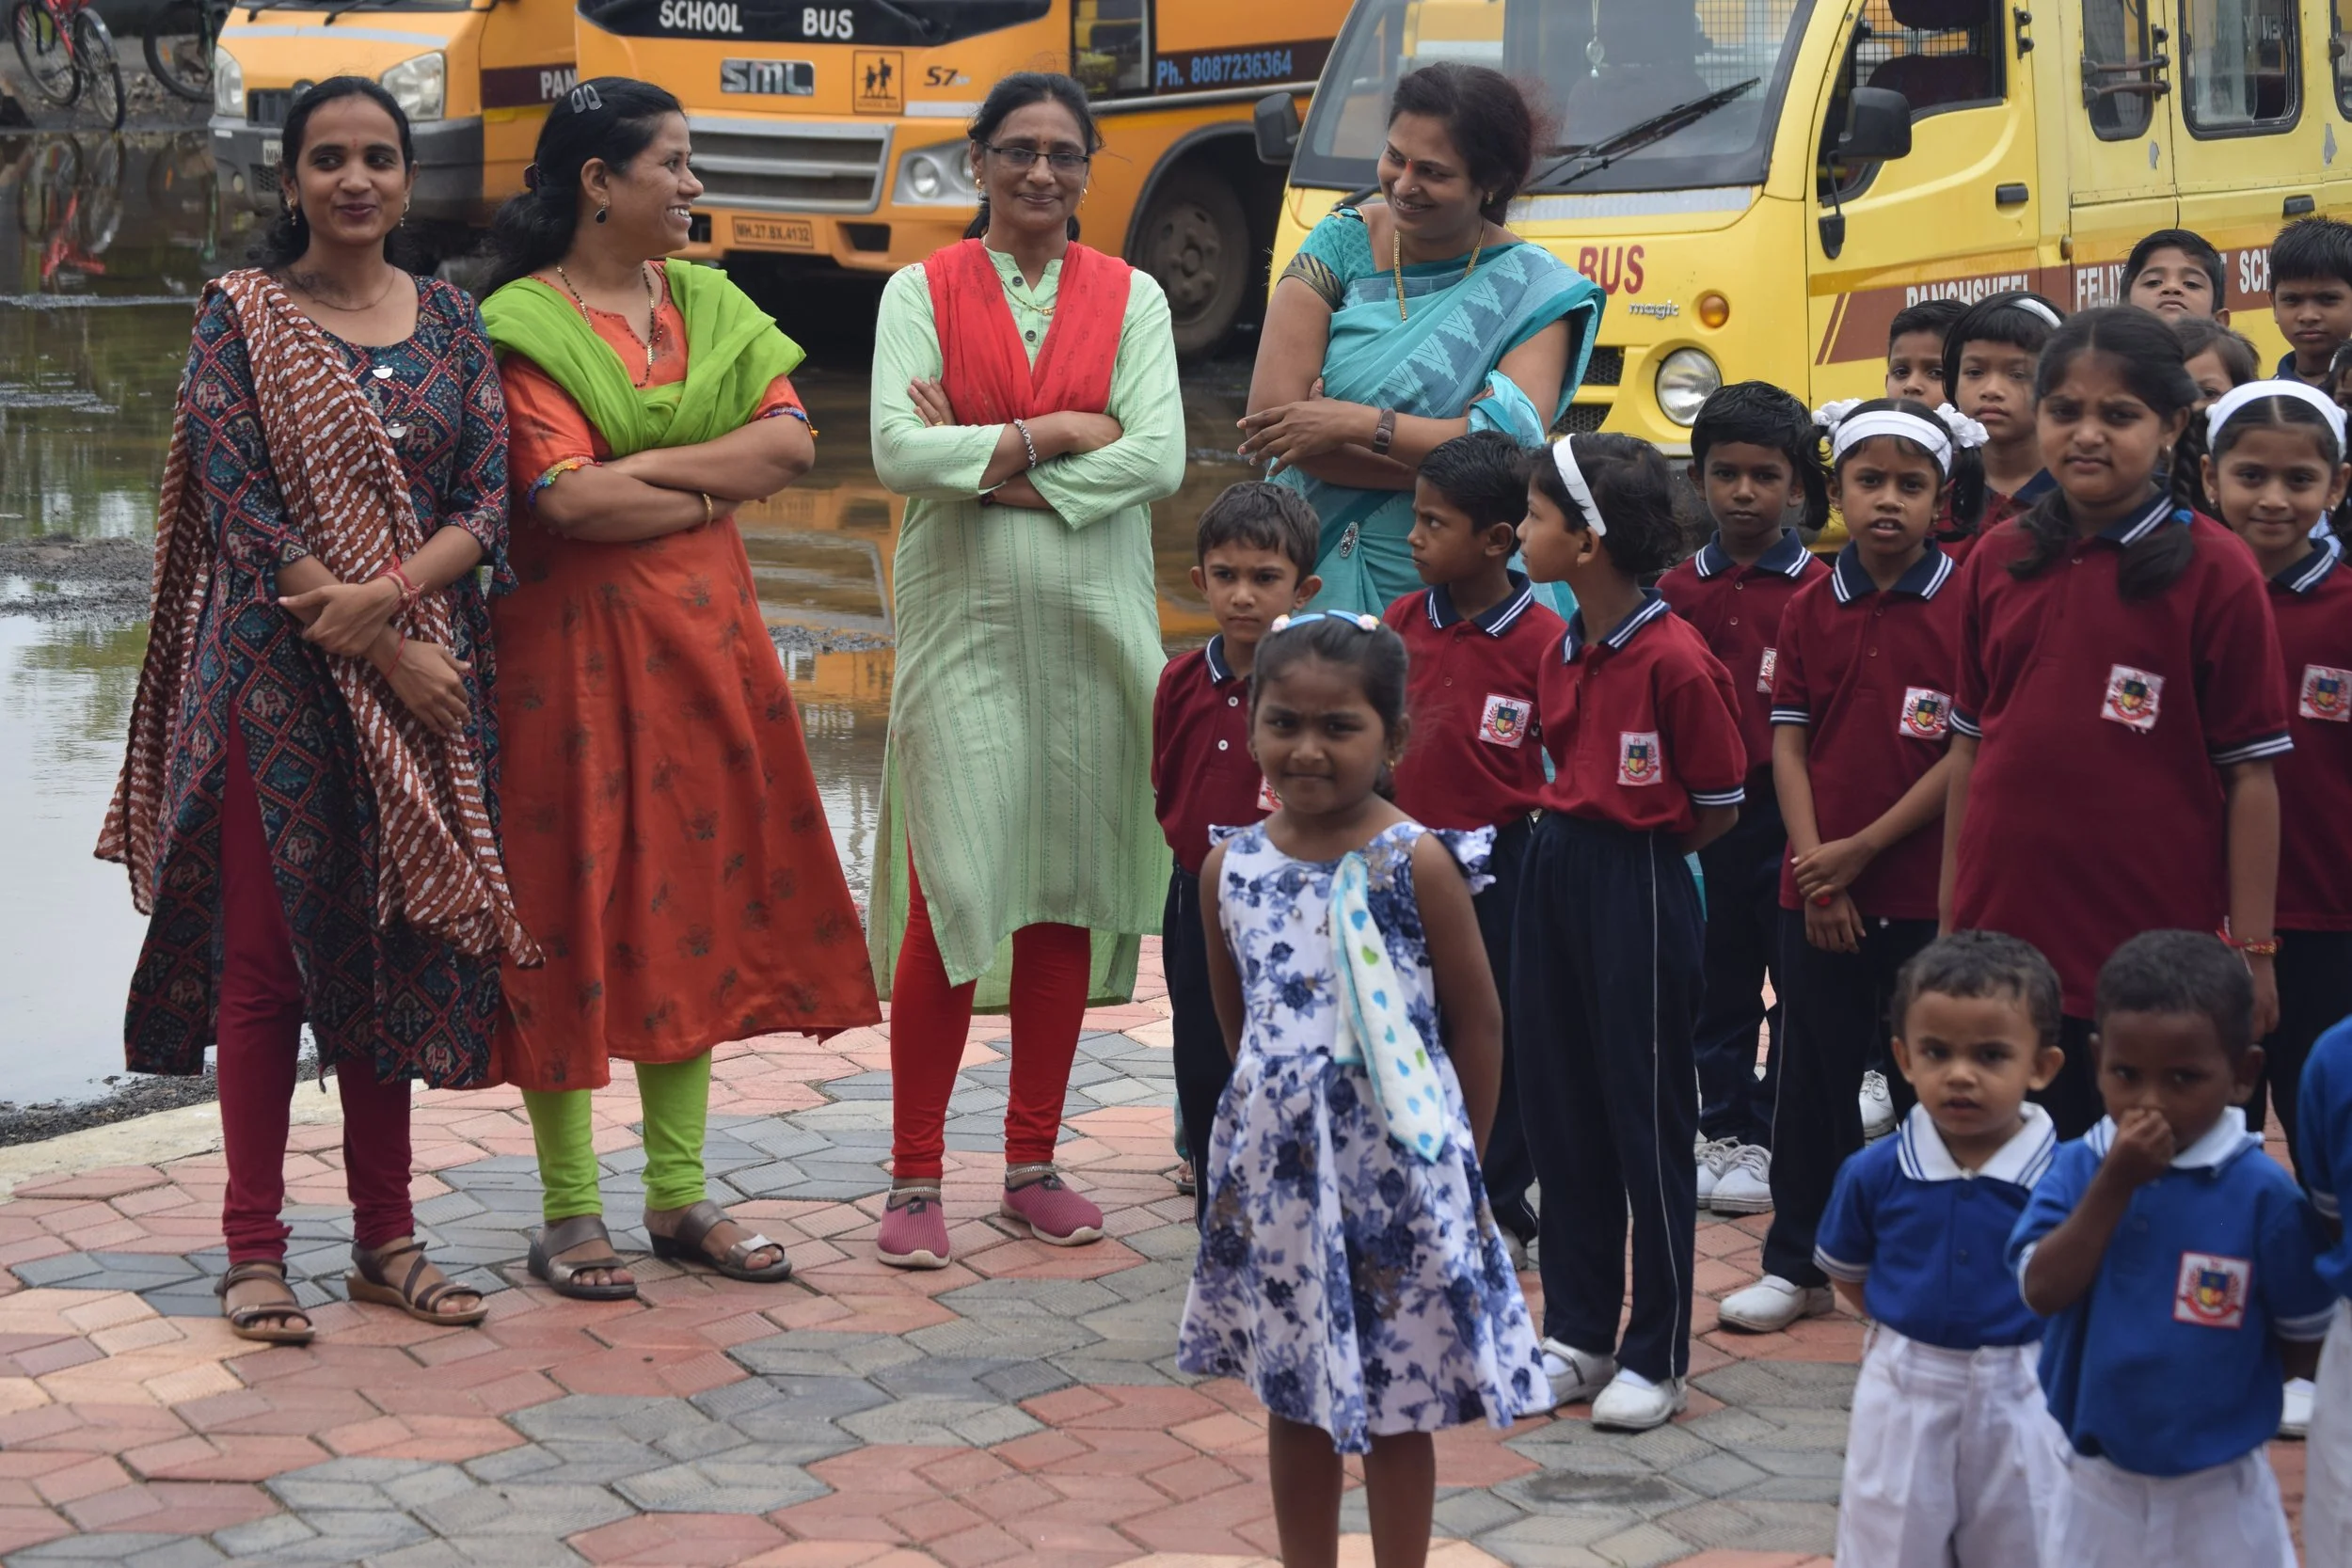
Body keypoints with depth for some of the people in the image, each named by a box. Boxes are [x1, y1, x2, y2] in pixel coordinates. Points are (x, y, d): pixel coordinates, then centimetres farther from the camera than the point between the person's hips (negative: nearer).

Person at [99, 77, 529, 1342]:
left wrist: (383, 594, -16)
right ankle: (255, 1249, 6)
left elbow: (488, 502, 2)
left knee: (394, 947, 9)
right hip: (275, 678, -4)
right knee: (265, 955, -1)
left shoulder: (450, 321, 9)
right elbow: (242, 514, -10)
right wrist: (387, 654, -14)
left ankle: (386, 1238, 17)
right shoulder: (242, 316, -3)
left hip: (424, 672, 4)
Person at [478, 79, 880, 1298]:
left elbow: (790, 441, -2)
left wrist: (647, 468, -12)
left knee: (694, 902, 9)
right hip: (577, 642, -6)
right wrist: (711, 491, -6)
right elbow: (570, 497, -19)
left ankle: (679, 1195, 18)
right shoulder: (524, 324, -8)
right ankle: (569, 1212, 6)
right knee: (575, 912, -2)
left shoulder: (709, 304, 11)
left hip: (702, 640, 6)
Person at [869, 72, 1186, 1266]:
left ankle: (1033, 1165, 16)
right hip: (962, 620, -2)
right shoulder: (922, 292, 4)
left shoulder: (1131, 297, 8)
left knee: (1067, 896, 6)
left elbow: (1159, 459, -6)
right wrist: (1056, 432, -11)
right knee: (949, 894, -7)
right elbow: (897, 451, -10)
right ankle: (915, 1178, 1)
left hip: (1093, 627, 2)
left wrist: (987, 461, -11)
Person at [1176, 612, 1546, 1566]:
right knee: (1292, 1397, 14)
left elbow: (1477, 1021, -5)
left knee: (1394, 1406, 6)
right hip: (1274, 1166, 4)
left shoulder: (1417, 864, -11)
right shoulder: (1229, 868, 0)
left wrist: (1460, 1158, -2)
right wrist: (1281, 1107, 10)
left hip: (1395, 1167, -4)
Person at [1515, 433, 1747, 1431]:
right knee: (1559, 1110, 13)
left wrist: (1632, 854, -1)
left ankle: (1657, 1357, 10)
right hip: (1554, 873, 8)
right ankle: (1577, 1334, 24)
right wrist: (1574, 844, 6)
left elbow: (1718, 807, -11)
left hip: (1639, 889, -8)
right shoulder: (1562, 651, 8)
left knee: (1647, 1120, 1)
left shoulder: (1675, 660, -17)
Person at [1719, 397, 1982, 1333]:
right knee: (1814, 1079, 11)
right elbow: (1789, 745, 4)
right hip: (1818, 887, 3)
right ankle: (1797, 1264, 21)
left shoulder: (1966, 607, -6)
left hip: (1926, 889, -3)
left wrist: (1862, 850, -11)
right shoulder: (1811, 609, 5)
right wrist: (1815, 869, -7)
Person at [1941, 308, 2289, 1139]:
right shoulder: (1998, 561, 6)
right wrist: (1950, 913, 10)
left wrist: (2252, 951, -8)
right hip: (2006, 931, 4)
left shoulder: (2213, 570, -6)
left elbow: (2250, 774, -6)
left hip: (2156, 948, -4)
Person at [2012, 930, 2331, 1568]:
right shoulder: (2076, 1169, -6)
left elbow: (2306, 1340, -5)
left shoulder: (2262, 1192, -13)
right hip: (2094, 1485, 3)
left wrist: (2207, 1366, -7)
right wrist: (2115, 1186, -22)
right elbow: (2043, 1290, -18)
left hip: (2216, 1493, -2)